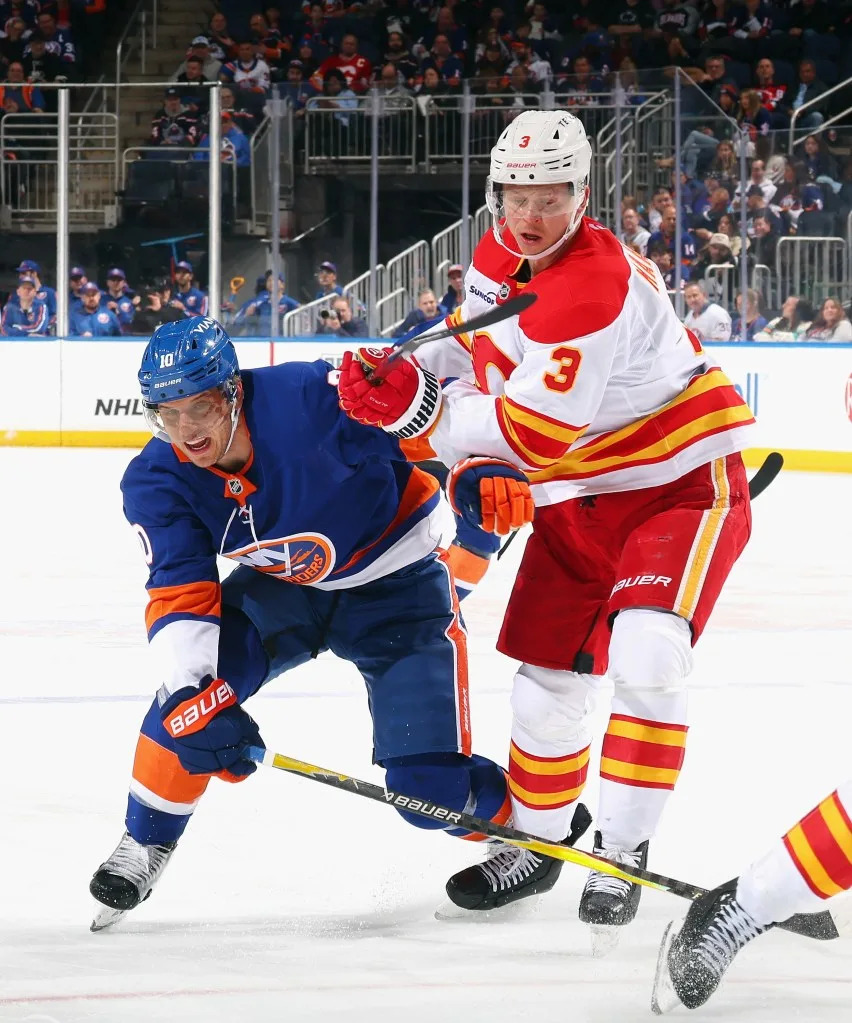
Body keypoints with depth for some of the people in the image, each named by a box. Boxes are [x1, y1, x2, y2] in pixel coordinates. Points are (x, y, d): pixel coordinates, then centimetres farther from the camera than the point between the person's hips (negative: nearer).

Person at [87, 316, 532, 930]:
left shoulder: (311, 398, -33)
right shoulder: (157, 484, -16)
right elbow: (180, 596, -20)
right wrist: (191, 691, -35)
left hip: (394, 582, -4)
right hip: (280, 585, 4)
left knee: (431, 785, -13)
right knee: (190, 686, -21)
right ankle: (146, 843, 3)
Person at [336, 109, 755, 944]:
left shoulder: (597, 286, -30)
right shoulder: (495, 262, -2)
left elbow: (536, 430, -33)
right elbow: (480, 357, 15)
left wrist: (418, 406, -35)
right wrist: (476, 471, 0)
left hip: (681, 483, -8)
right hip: (576, 498, 8)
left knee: (645, 655, -26)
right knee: (545, 674, 11)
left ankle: (622, 851, -14)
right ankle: (534, 844, 30)